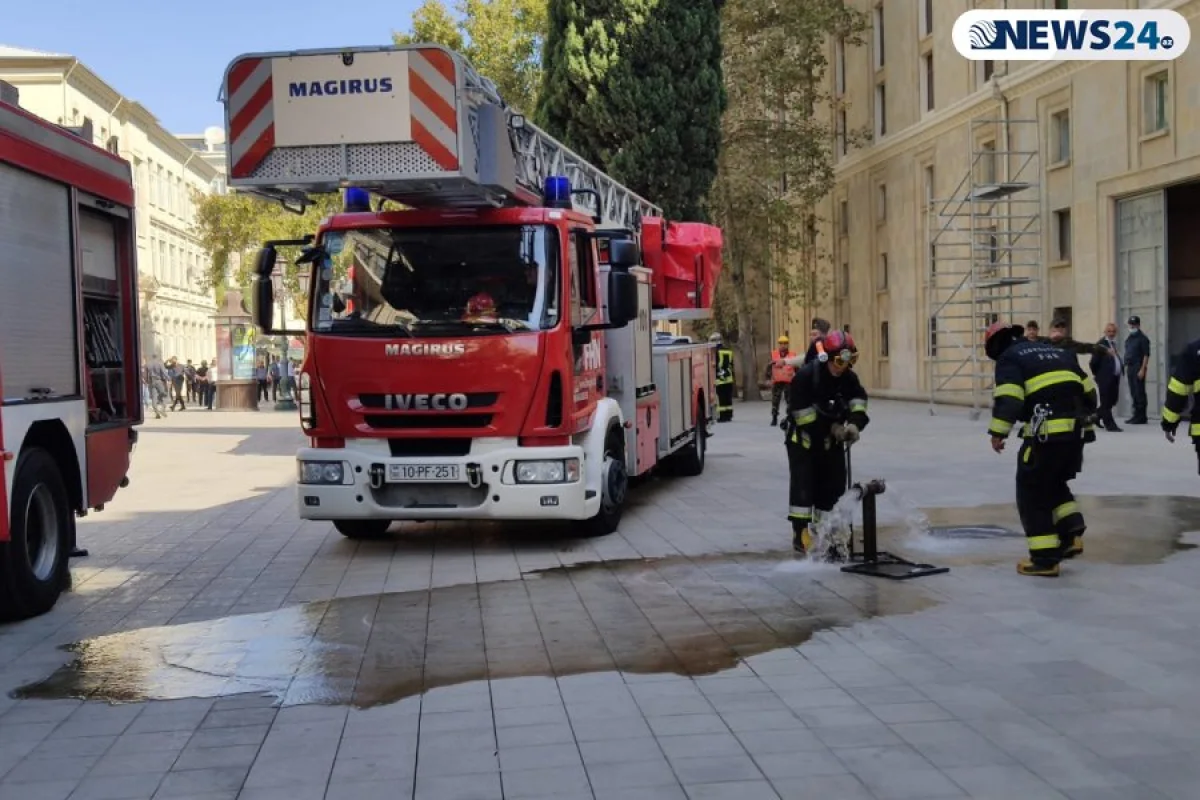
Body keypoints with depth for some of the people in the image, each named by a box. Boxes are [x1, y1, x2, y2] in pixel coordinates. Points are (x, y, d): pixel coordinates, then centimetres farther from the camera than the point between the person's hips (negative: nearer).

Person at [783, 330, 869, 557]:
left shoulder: (848, 377, -6)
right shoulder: (805, 376, -24)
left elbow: (858, 401, -4)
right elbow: (802, 412, -25)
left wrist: (854, 423, -25)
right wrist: (833, 428, -23)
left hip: (830, 437, 6)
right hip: (803, 436, -6)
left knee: (834, 482, 8)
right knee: (803, 483, -10)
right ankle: (801, 533, -9)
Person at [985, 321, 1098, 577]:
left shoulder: (1009, 358, 3)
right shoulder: (1058, 352, 24)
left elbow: (1008, 398, -14)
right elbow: (1088, 389, 24)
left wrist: (998, 432, -11)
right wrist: (1086, 419, 33)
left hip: (1047, 434, -7)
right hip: (1077, 431, 7)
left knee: (1032, 491, 4)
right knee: (1054, 483, 27)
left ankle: (1045, 559, 2)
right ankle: (1072, 532, 11)